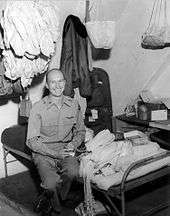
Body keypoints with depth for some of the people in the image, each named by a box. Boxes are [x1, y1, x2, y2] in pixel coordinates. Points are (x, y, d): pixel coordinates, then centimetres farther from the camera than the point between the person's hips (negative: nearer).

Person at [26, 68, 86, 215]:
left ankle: (60, 198, 2)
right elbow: (31, 141, -8)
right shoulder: (38, 108, -8)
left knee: (73, 172, -30)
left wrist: (73, 144, -8)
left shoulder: (74, 105, 3)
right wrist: (55, 153, -18)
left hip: (66, 150, 3)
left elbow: (81, 131, 14)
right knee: (51, 184, -28)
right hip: (43, 152, -2)